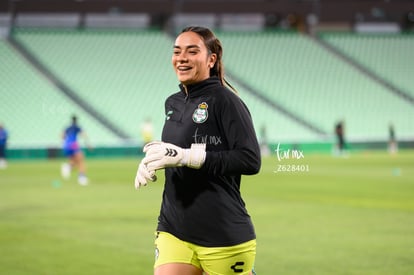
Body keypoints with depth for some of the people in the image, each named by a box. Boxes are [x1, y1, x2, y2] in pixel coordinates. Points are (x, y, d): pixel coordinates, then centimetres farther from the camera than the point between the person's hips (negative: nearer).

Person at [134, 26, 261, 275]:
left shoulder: (224, 100, -11)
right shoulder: (173, 103, 12)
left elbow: (251, 160, -20)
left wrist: (186, 156, -24)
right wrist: (154, 160, 4)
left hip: (224, 235, -6)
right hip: (174, 230, 6)